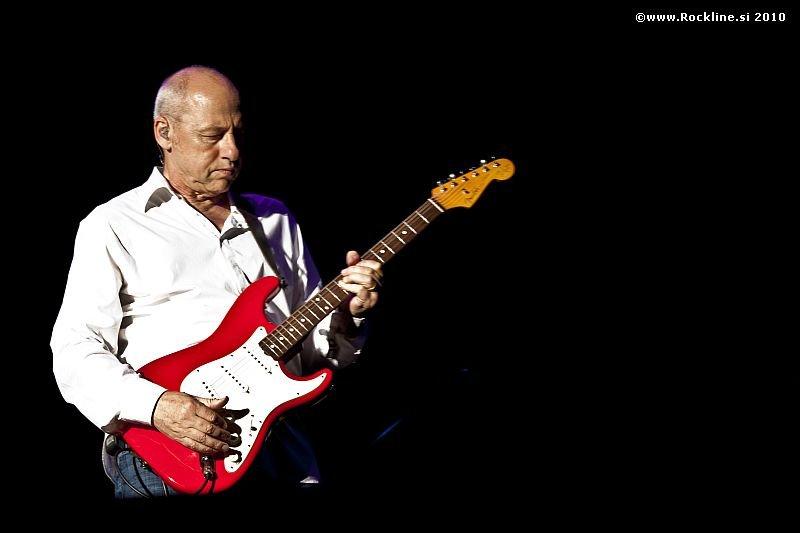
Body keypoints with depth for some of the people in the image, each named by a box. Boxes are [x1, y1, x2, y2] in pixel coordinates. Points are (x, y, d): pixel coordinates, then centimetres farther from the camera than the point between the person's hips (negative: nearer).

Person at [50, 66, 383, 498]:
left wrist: (345, 315, 1)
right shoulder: (113, 226, 5)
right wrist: (156, 407, -18)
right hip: (160, 454, -4)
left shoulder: (275, 220, 20)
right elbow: (74, 351, -3)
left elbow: (315, 349, 23)